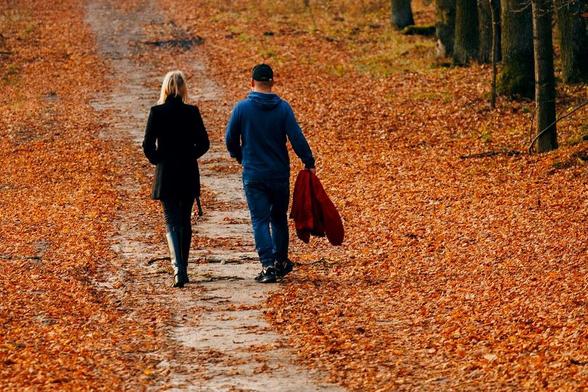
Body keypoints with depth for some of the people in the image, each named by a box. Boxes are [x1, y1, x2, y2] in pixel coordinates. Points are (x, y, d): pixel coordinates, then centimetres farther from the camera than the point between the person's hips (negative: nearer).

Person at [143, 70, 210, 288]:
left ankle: (178, 268, -19)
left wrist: (156, 160, 9)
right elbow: (204, 143, -3)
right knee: (185, 222, 14)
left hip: (165, 174, -1)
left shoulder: (157, 112, -7)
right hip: (188, 174, 2)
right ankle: (182, 269, 21)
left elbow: (148, 144, -9)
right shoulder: (192, 112, -4)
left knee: (172, 223, 0)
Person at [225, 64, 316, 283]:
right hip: (279, 174, 2)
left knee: (260, 220, -1)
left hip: (253, 176, -2)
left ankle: (268, 266, -12)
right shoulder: (283, 108, -5)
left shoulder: (242, 108, -5)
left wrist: (240, 158, 20)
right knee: (279, 218, 18)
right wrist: (309, 163, 1)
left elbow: (230, 139, 2)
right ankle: (280, 262, 26)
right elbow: (297, 138, -9)